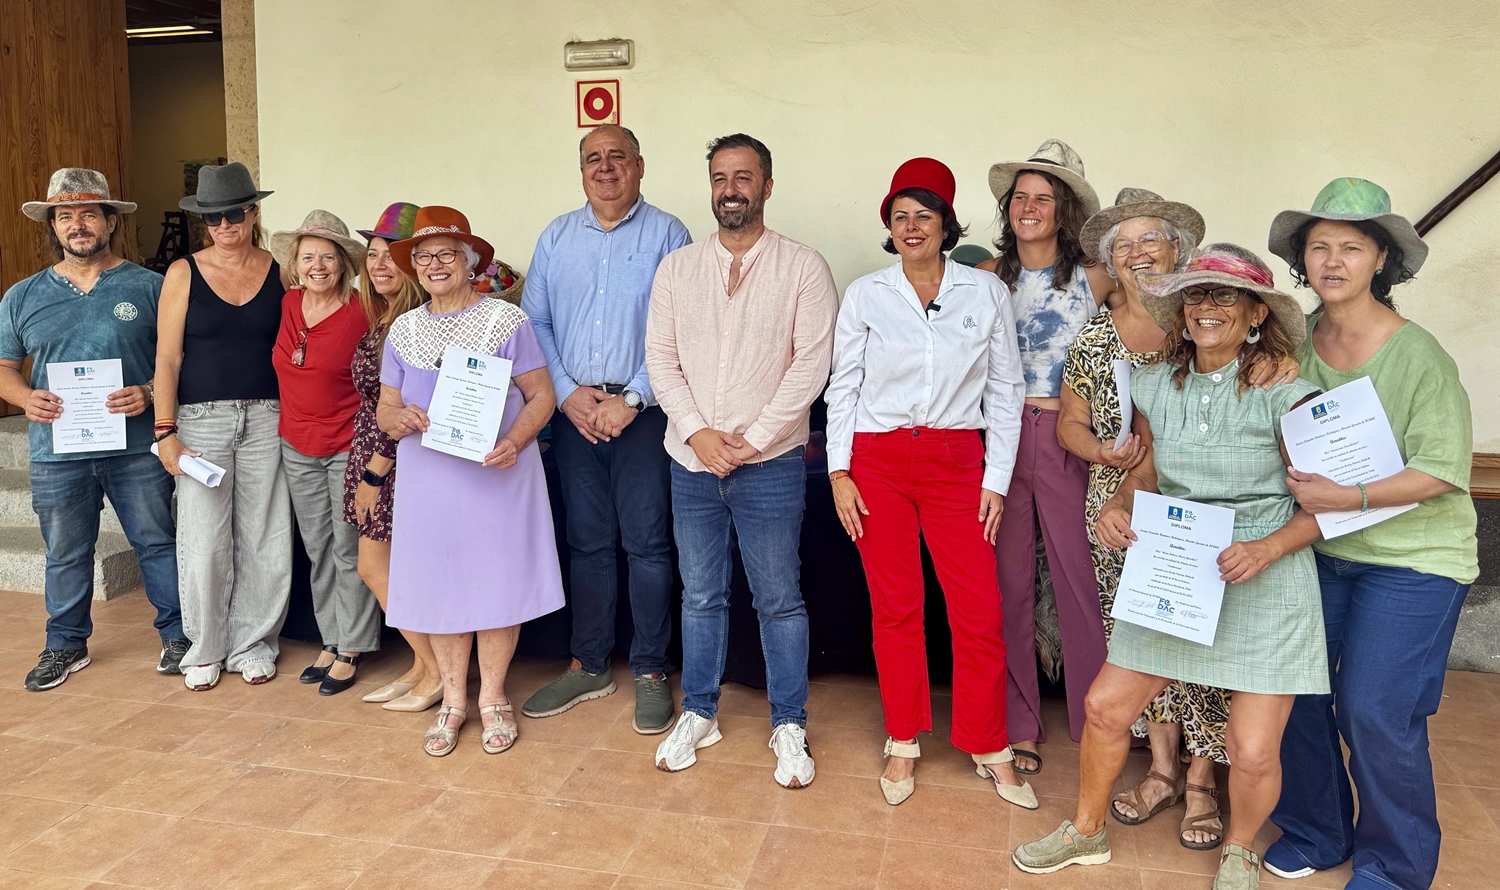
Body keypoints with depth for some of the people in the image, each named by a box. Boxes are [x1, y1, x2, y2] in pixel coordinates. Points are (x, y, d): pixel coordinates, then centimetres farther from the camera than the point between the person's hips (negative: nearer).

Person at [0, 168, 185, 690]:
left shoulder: (148, 287, 2)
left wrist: (149, 394, -16)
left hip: (137, 447, -2)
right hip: (57, 454, 3)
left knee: (157, 543, 6)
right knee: (66, 554, 13)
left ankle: (176, 634, 21)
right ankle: (66, 645, 29)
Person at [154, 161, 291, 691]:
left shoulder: (279, 273, 5)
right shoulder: (184, 274, 2)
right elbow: (167, 359, 0)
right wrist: (165, 432, -6)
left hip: (265, 418, 1)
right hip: (202, 419, -1)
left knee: (264, 539, 4)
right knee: (204, 542, -1)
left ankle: (252, 643, 20)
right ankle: (205, 649, 17)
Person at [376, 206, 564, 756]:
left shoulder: (505, 321, -2)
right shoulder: (403, 330, 11)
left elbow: (541, 396, -4)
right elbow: (386, 405, 13)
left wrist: (513, 442, -22)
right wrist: (396, 417, -11)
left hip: (495, 476, -3)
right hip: (428, 479, 4)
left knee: (497, 582, 2)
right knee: (439, 585, 7)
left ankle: (492, 698, 19)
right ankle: (453, 700, 23)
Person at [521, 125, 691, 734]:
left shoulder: (667, 234, 0)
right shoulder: (556, 237, 13)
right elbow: (535, 322, 9)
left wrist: (633, 398, -13)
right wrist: (567, 393, -4)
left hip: (642, 410, -3)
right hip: (573, 411, 4)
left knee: (647, 542, -1)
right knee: (586, 541, 10)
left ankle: (650, 671, 12)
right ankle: (588, 666, 22)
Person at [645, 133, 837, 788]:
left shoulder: (803, 268, -3)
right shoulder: (677, 268, 8)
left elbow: (811, 363, -9)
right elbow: (660, 357, 3)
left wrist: (752, 439, -13)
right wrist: (697, 432, -10)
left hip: (770, 461, -3)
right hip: (691, 459, 3)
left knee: (779, 599, 5)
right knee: (701, 596, 14)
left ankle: (789, 725, 20)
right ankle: (698, 714, 29)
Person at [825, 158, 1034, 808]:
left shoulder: (986, 292, 3)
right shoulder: (865, 295, 4)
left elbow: (1005, 389, 5)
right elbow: (843, 385, 6)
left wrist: (996, 478, 0)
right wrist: (839, 470, -1)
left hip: (957, 461, 0)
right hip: (877, 461, 0)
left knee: (979, 610, -1)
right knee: (894, 607, 7)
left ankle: (990, 750, 18)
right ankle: (903, 744, 23)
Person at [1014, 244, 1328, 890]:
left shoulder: (1284, 393, -12)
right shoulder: (1155, 385, 1)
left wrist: (1268, 548, -23)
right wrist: (1117, 508, -6)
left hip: (1265, 585, -4)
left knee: (1253, 752, -2)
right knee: (1105, 707, 4)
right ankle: (1085, 832, 31)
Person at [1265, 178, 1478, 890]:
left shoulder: (1417, 354, -14)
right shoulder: (1297, 344, 0)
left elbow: (1442, 469, -16)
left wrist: (1351, 497, -26)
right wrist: (1297, 487, -5)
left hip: (1410, 556, -5)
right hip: (1317, 547, 5)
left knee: (1375, 711, -4)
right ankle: (1314, 832, 29)